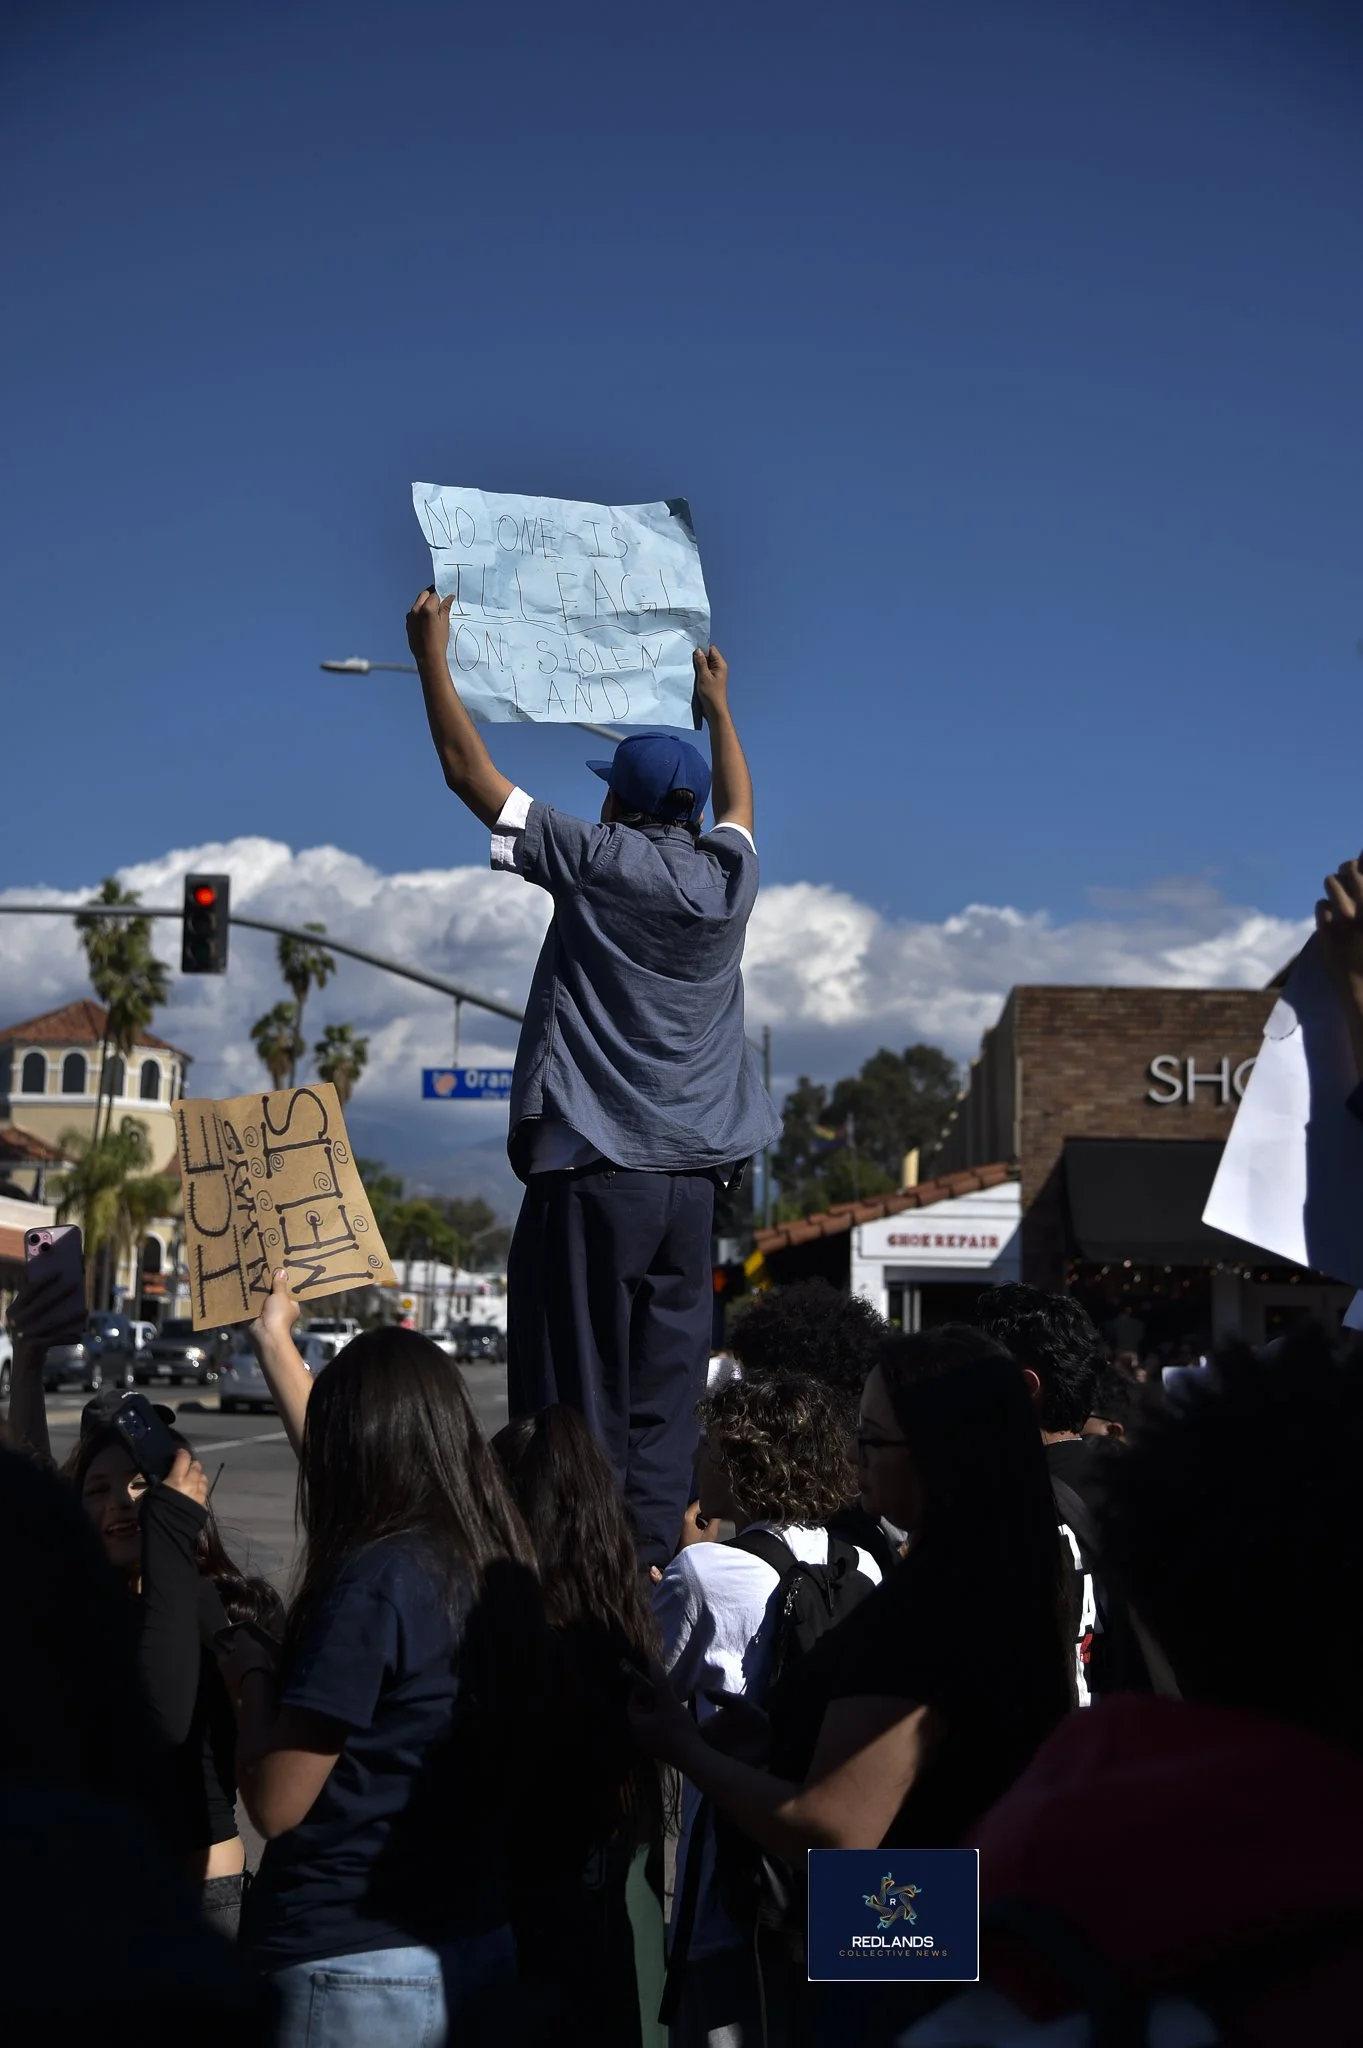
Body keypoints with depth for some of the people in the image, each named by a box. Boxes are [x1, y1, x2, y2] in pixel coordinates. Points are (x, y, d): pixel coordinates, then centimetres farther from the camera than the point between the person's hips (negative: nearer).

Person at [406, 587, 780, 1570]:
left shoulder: (598, 863, -5)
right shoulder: (730, 876, 8)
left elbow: (470, 771, 3)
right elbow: (737, 804, 33)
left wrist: (434, 654, 15)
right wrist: (718, 705, 48)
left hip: (592, 1171, -5)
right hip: (693, 1175, 5)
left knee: (579, 1403, -3)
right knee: (665, 1401, 7)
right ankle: (653, 1570, 6)